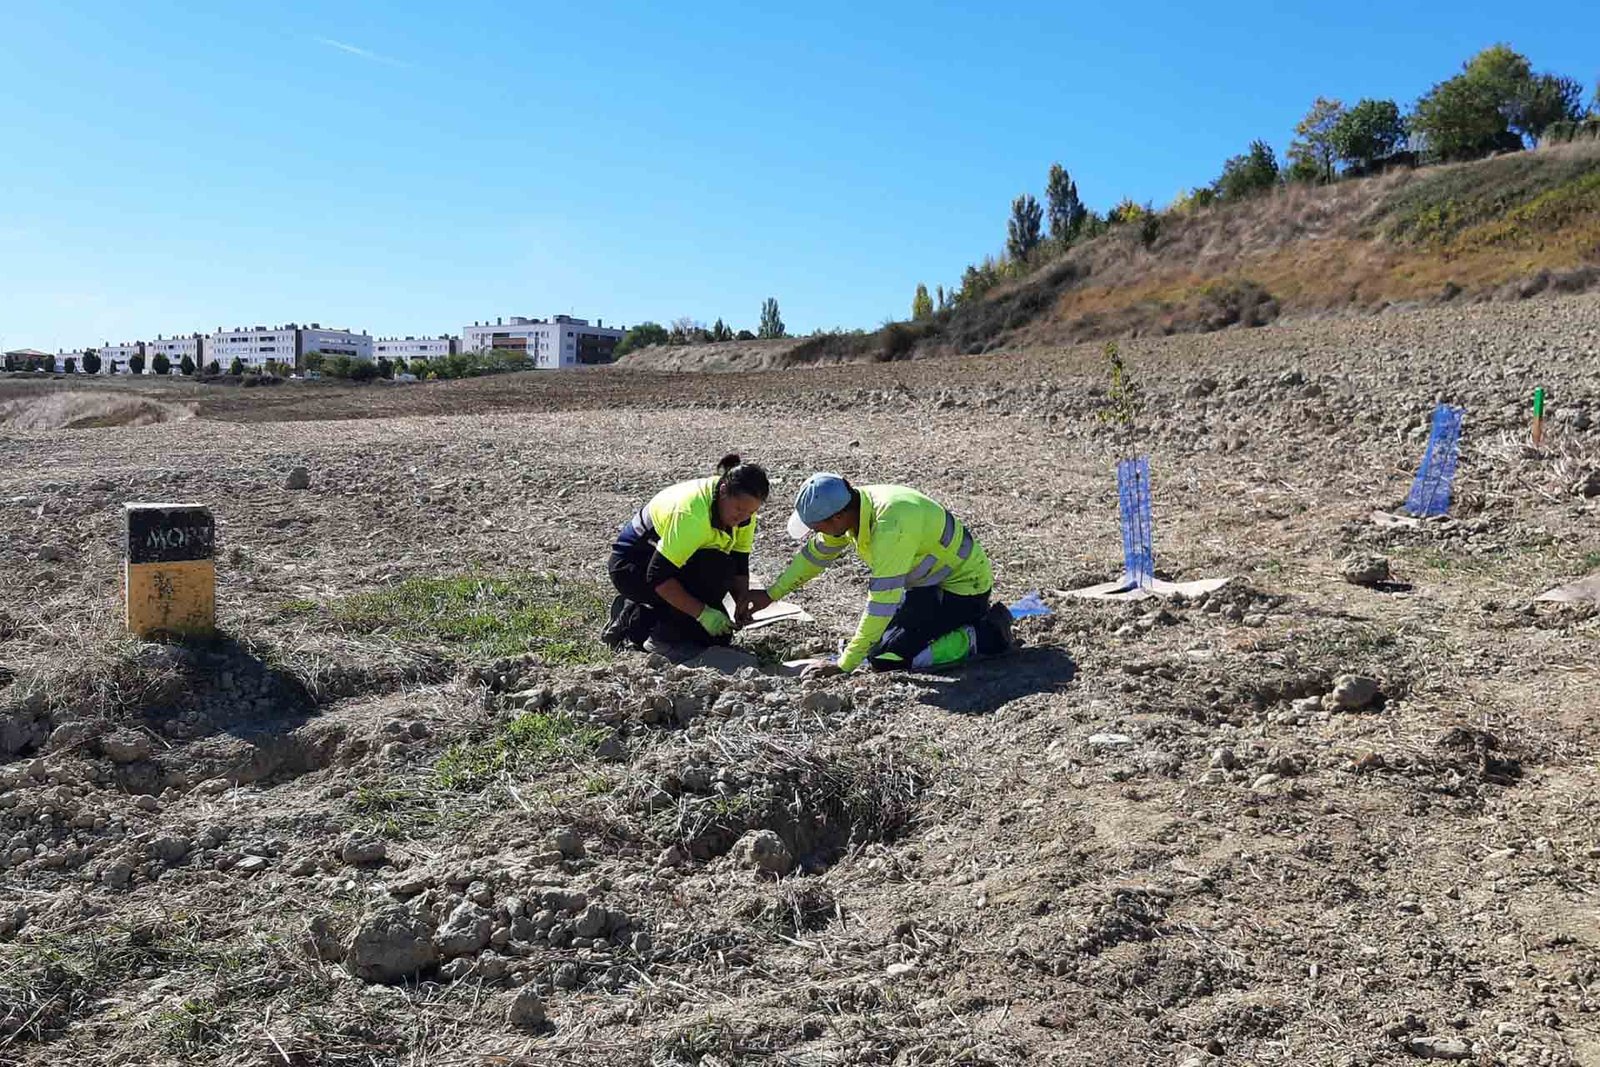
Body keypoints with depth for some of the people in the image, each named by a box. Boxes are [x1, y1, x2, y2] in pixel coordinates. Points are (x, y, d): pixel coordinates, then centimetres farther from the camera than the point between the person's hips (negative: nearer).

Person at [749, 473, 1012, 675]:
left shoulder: (890, 527, -36)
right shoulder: (853, 505, -9)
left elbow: (882, 603, -35)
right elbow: (815, 553, 9)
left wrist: (844, 665, -29)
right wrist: (771, 594, 11)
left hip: (963, 584, -9)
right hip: (930, 580, 9)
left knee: (884, 658, -14)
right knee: (871, 637, 11)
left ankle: (985, 635, -4)